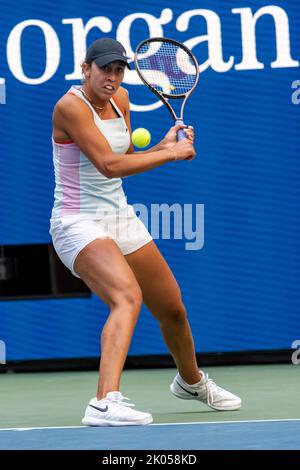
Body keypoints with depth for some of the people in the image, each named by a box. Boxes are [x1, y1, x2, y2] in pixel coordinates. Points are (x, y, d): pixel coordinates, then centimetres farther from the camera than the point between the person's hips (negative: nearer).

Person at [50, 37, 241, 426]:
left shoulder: (120, 98, 8)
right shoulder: (71, 106, -17)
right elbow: (108, 165, -25)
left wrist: (162, 146, -3)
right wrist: (172, 154, -18)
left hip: (121, 218, 8)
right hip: (78, 223, -8)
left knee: (173, 310, 18)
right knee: (128, 296, -34)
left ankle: (191, 382, 47)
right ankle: (105, 404, -47)